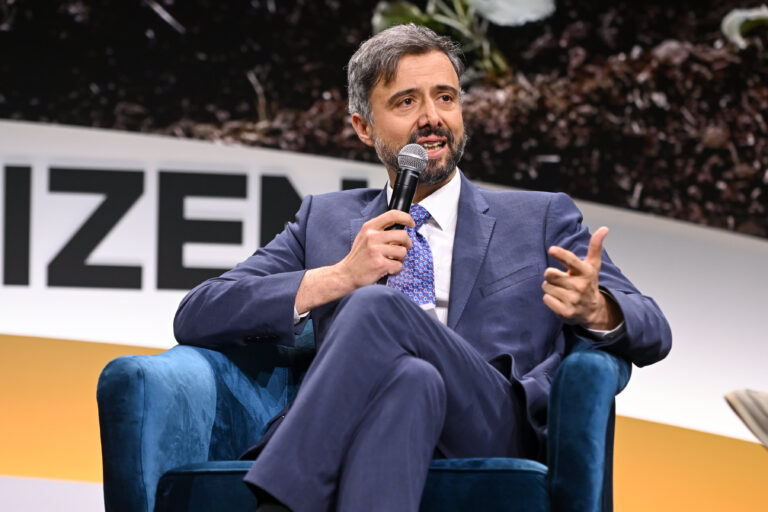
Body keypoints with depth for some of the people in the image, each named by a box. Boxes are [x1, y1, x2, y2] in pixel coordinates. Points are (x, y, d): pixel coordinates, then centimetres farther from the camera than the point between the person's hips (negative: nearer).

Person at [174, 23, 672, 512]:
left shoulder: (542, 219, 26)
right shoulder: (323, 220, 28)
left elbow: (651, 332, 16)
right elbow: (196, 319, 15)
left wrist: (595, 308, -10)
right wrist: (336, 278, -1)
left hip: (491, 430, 0)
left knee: (377, 307, -30)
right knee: (411, 378, -38)